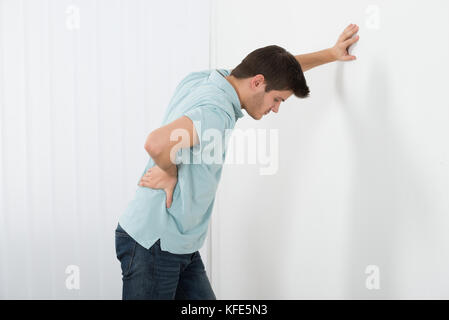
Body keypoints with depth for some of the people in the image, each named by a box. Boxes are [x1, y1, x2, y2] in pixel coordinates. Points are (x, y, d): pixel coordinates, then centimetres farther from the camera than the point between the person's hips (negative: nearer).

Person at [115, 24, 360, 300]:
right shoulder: (217, 112, -24)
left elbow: (278, 67, 22)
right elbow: (156, 144, -41)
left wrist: (331, 54, 27)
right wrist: (170, 173, -18)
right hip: (153, 244, -9)